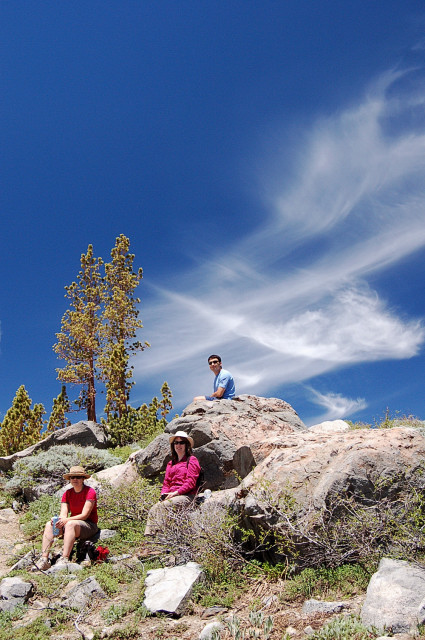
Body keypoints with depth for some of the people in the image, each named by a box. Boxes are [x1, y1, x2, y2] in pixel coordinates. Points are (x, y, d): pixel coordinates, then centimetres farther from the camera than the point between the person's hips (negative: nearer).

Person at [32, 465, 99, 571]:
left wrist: (66, 520, -29)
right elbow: (63, 515, -2)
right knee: (49, 524, -14)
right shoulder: (67, 494, 7)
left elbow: (85, 515, -17)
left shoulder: (90, 492, -10)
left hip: (89, 526, -6)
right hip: (73, 524, 6)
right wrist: (58, 520, -26)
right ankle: (44, 559, -24)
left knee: (70, 524, -35)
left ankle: (64, 559, -43)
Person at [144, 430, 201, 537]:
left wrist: (176, 492, -12)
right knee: (153, 509, -22)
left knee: (162, 506, -31)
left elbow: (191, 482, -4)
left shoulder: (192, 460, 5)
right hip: (171, 496, 6)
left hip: (186, 495, -6)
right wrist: (164, 493, 1)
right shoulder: (171, 463, 26)